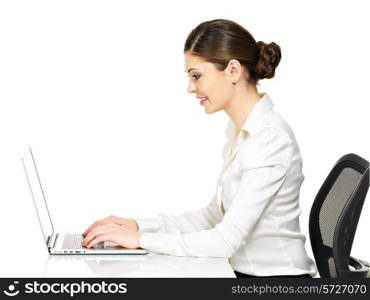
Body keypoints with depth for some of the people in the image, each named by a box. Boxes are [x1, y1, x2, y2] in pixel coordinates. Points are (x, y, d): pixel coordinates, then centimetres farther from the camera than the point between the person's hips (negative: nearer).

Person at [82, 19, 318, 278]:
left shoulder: (271, 139, -20)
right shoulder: (241, 130, 8)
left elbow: (227, 240, -23)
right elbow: (215, 215, 11)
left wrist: (141, 239, -18)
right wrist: (141, 225, 2)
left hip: (279, 278, -7)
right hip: (245, 272, 7)